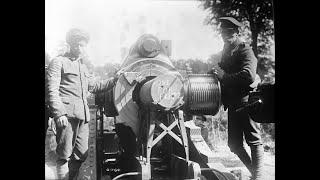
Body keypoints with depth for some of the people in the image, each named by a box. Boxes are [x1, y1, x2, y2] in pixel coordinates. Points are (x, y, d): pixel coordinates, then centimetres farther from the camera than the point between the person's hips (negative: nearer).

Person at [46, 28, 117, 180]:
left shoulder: (82, 66, 27)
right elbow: (52, 90, -7)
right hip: (67, 114, -7)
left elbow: (93, 86, 35)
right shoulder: (58, 62, 2)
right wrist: (59, 113, -18)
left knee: (81, 154, 9)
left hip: (83, 115, 8)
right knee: (64, 154, -5)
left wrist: (114, 80, 26)